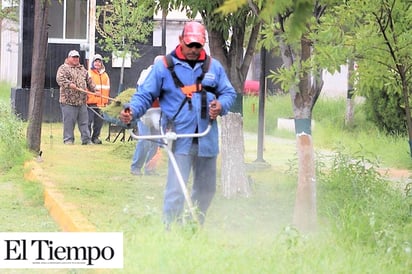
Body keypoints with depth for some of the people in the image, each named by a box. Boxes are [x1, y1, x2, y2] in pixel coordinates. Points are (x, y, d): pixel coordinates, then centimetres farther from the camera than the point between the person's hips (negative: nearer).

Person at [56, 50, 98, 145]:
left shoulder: (82, 69, 21)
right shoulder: (63, 68, -1)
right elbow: (60, 79, -17)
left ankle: (86, 140, 9)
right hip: (68, 101, -6)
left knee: (84, 122, 6)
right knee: (69, 122, -3)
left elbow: (89, 81, 24)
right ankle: (68, 140, 4)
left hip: (82, 101, 6)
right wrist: (69, 84, -30)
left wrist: (94, 90, 14)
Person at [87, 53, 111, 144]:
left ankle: (95, 137, 17)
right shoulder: (88, 74, 0)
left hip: (102, 103, 5)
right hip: (91, 102, -5)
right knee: (89, 121, -5)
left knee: (99, 121, 7)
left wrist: (107, 101, 21)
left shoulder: (105, 75, 19)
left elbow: (107, 89, 24)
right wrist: (85, 98, -12)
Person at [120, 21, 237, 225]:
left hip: (207, 139, 5)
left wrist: (221, 105, -8)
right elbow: (145, 95, 0)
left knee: (206, 189, 16)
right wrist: (132, 111, -19)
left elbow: (229, 92, 14)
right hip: (180, 139, -5)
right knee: (176, 190, -14)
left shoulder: (213, 66, 10)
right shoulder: (164, 66, 0)